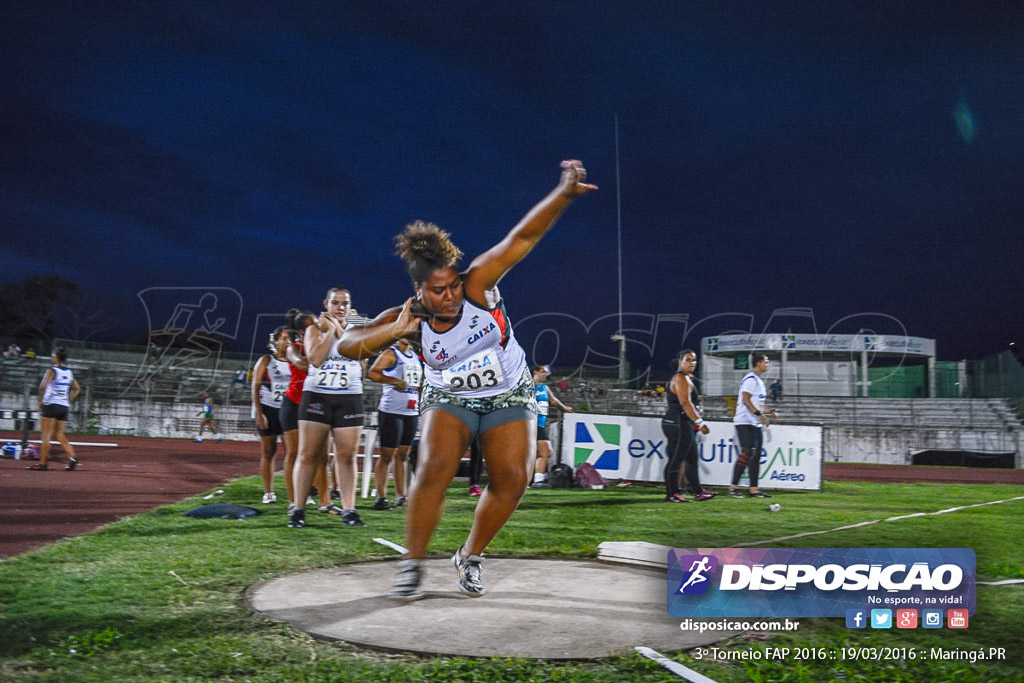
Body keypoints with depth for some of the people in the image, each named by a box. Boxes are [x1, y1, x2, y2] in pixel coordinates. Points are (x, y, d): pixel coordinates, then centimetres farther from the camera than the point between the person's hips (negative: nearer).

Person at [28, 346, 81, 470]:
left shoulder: (53, 371, -8)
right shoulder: (69, 372, 12)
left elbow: (43, 387, -19)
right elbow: (77, 389, 19)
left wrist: (40, 401, -7)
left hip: (51, 404, -6)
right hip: (64, 407, 6)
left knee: (46, 435, -1)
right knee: (59, 434, 10)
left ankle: (42, 463, 1)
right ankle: (72, 457, -6)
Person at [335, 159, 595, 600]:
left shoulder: (478, 286, -25)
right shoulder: (409, 320, -20)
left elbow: (522, 238, -34)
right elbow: (346, 346, -22)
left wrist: (564, 193, -45)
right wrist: (393, 332, -38)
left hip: (509, 396, 1)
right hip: (448, 399, 0)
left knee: (512, 479, -10)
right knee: (434, 469, -22)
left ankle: (470, 557, 13)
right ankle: (412, 564, -5)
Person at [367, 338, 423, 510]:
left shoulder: (416, 357, 17)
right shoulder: (391, 354, -6)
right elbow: (372, 373, -19)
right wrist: (396, 381, -23)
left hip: (412, 412, 7)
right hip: (391, 411, -7)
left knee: (402, 455, 11)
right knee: (386, 456, -5)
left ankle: (400, 496, 15)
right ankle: (381, 497, -2)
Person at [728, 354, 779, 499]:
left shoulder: (759, 381, 21)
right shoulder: (751, 379, -10)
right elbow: (746, 399, -19)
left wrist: (771, 411, 15)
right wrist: (760, 414, -24)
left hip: (756, 424, 10)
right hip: (745, 423, -10)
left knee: (756, 456, 7)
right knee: (746, 454, -13)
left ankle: (753, 489, 9)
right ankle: (733, 488, -10)